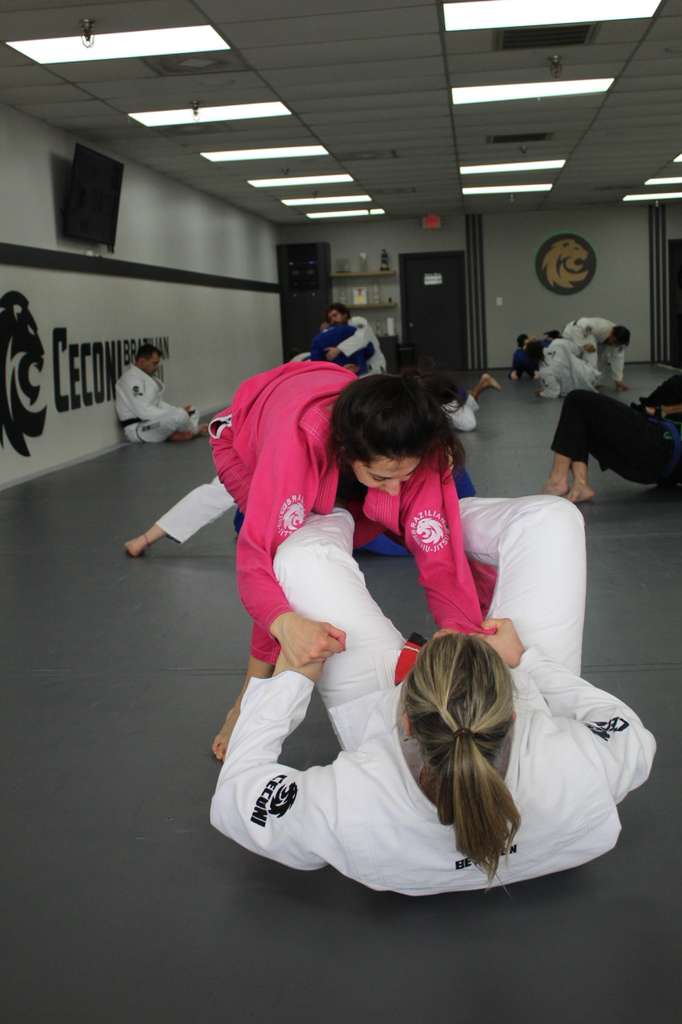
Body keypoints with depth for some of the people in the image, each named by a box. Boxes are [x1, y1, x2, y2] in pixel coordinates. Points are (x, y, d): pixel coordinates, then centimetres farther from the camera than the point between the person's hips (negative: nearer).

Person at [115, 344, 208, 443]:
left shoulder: (146, 376, 15)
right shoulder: (132, 378, -19)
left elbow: (157, 403, 18)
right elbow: (144, 412, -27)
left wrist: (180, 411, 0)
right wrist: (179, 413, -22)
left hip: (153, 422, 11)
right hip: (138, 428, -11)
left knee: (192, 413, 17)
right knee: (180, 416, -29)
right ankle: (196, 430, 3)